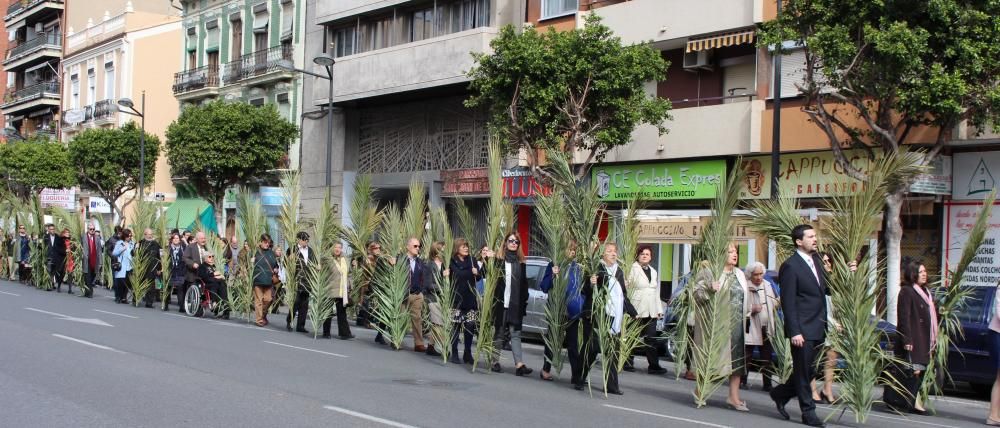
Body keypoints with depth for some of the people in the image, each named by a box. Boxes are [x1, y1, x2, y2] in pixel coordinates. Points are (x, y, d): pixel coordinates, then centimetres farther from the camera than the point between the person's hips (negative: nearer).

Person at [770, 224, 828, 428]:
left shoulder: (816, 260, 13)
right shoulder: (790, 266, -11)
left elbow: (824, 289, 20)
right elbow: (788, 302, -14)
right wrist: (794, 332, -19)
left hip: (817, 328, 8)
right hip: (803, 329, -8)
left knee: (808, 370, 13)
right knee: (804, 371, 2)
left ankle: (781, 394, 31)